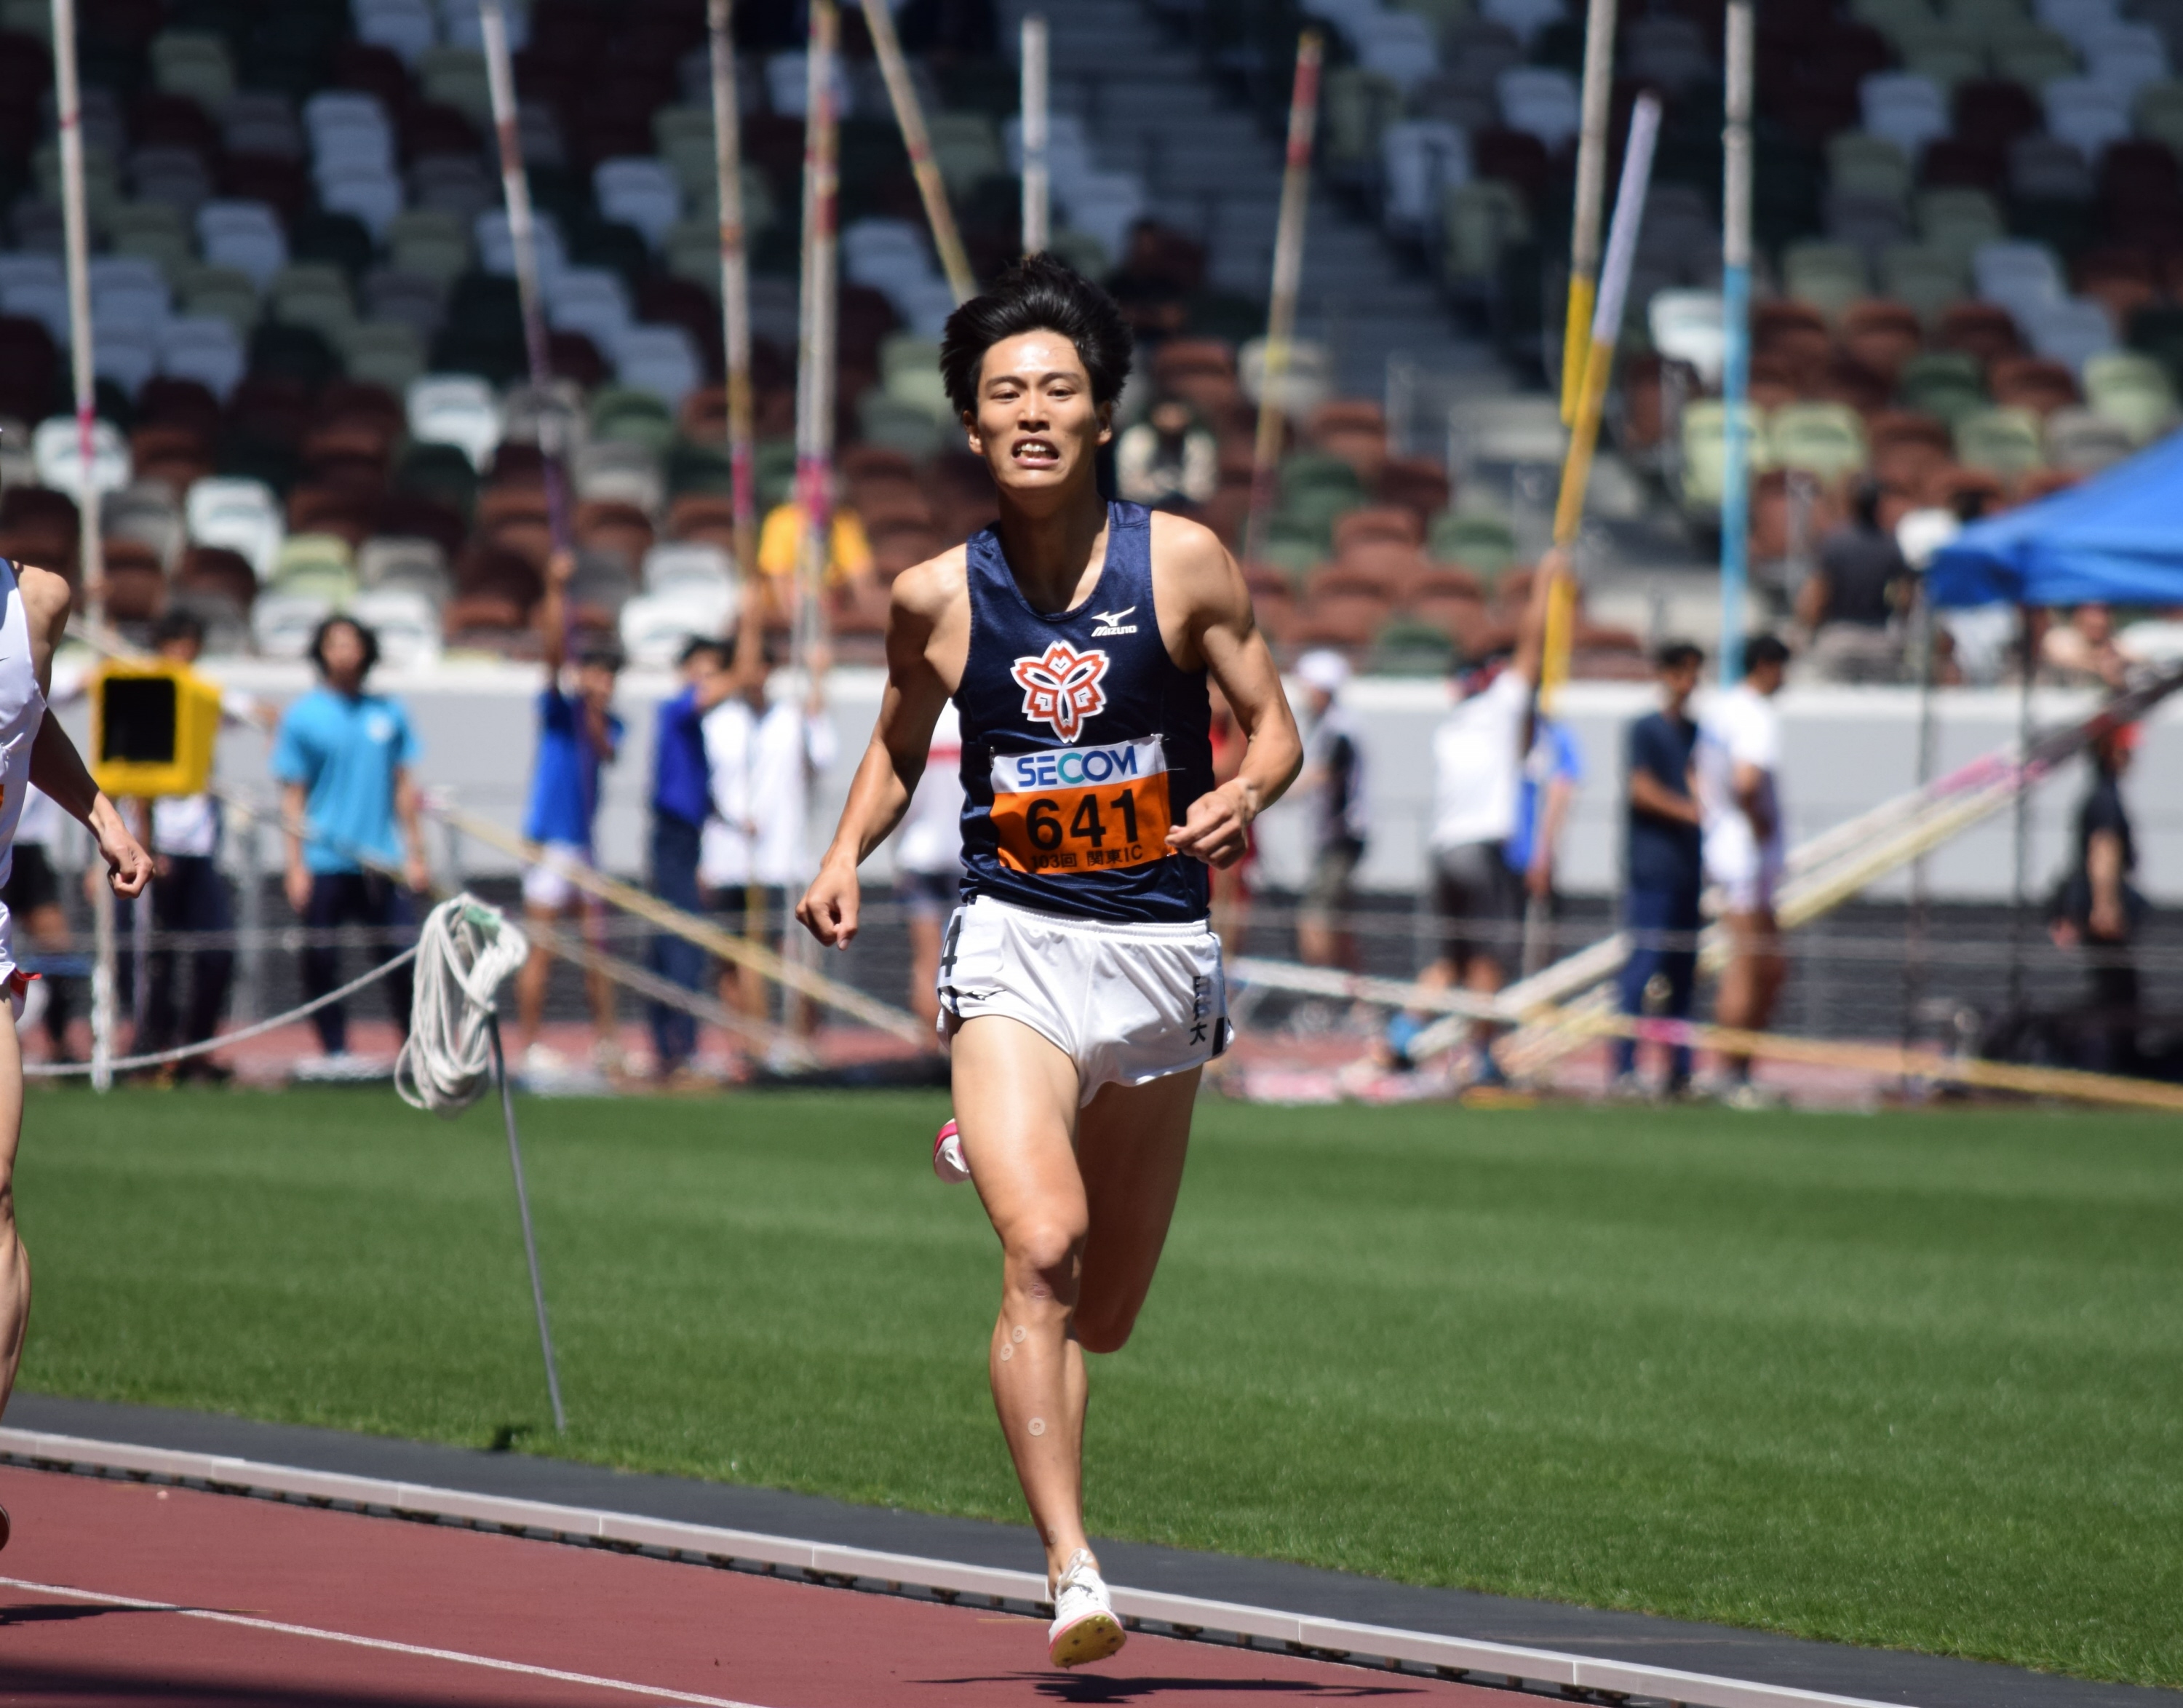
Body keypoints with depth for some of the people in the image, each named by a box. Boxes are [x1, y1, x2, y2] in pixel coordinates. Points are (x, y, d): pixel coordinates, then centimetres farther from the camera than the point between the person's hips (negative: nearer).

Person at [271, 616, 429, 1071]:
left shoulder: (388, 714, 9)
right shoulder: (302, 717, 0)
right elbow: (293, 796, 1)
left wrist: (415, 854, 11)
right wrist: (296, 866, -5)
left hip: (382, 860, 2)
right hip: (324, 862, -2)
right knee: (321, 960, -1)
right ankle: (334, 1048, 9)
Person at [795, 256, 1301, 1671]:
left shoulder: (1183, 565, -5)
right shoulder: (937, 597, -2)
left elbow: (1276, 725, 2)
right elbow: (901, 747, 15)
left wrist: (1245, 795, -20)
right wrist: (846, 858, -3)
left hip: (1161, 953, 1)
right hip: (1015, 945, -1)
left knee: (1104, 1315, 12)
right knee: (1042, 1249, -24)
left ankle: (996, 1158, 48)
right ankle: (1073, 1570, -24)